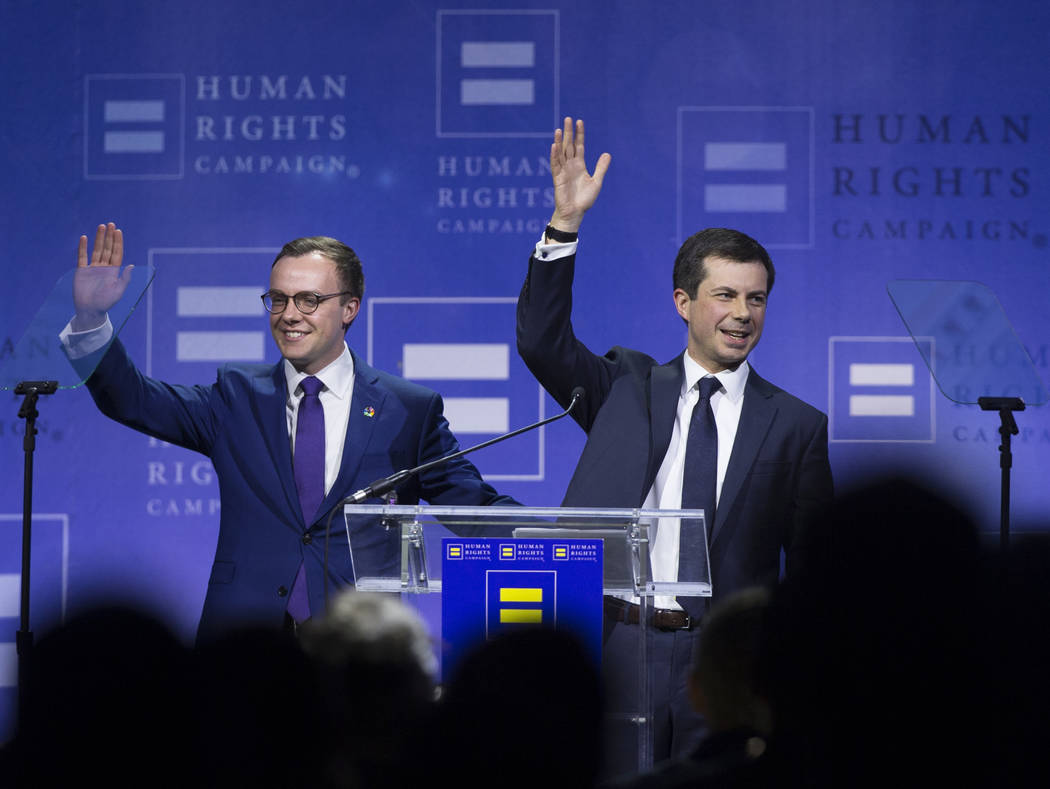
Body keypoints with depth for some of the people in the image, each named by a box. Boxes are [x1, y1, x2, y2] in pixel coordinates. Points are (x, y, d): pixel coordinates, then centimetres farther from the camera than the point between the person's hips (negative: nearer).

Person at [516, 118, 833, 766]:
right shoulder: (628, 389, 11)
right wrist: (565, 223, -15)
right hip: (618, 644, 0)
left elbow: (814, 568, 9)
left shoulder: (797, 426, 9)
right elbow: (543, 340, -4)